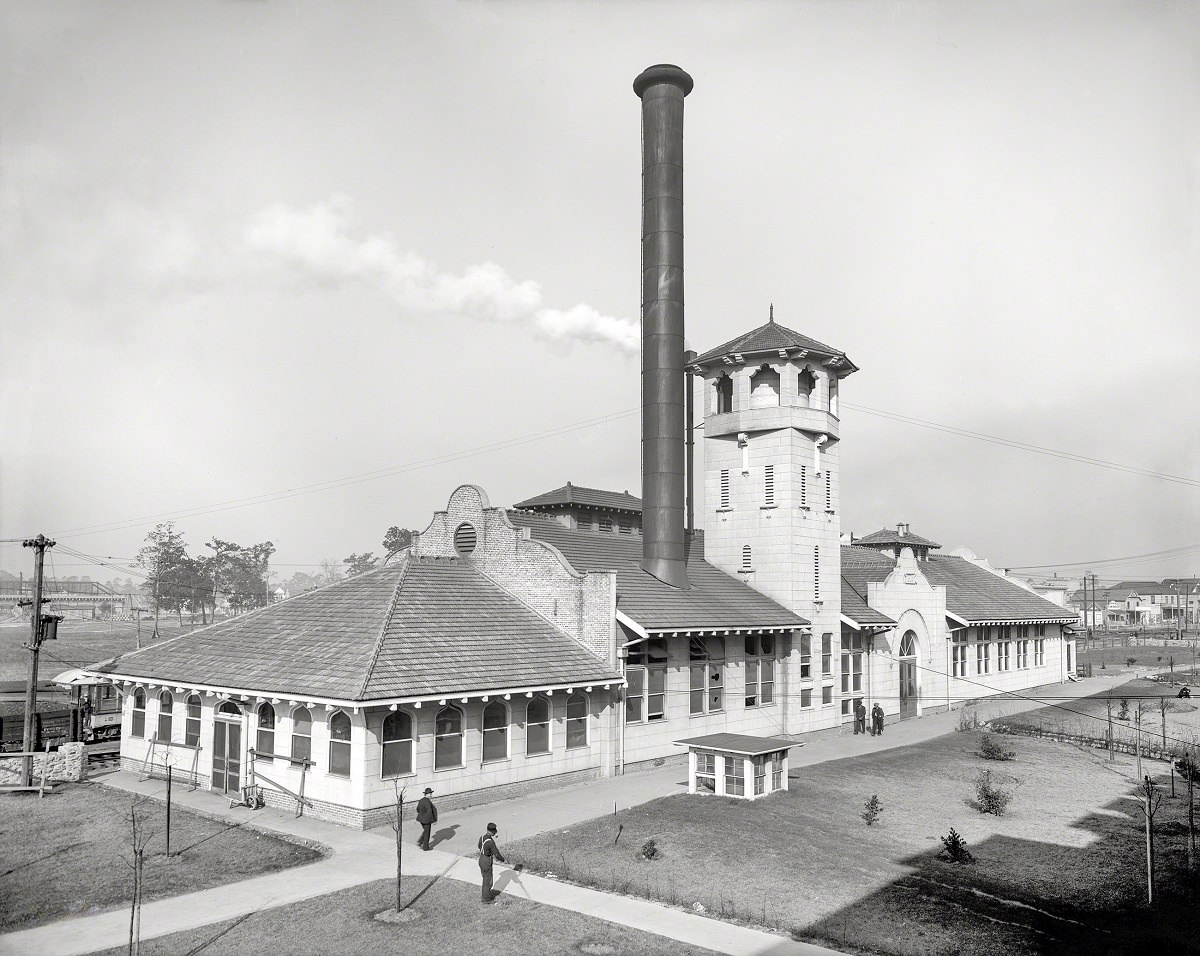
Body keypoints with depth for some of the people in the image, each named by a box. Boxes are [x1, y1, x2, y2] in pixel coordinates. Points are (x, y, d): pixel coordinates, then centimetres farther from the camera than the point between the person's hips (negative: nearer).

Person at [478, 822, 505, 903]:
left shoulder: (482, 837, -5)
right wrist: (503, 859, -3)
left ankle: (487, 894, 42)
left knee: (486, 879, 26)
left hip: (481, 860, 8)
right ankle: (486, 899, 25)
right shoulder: (491, 842, -31)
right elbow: (497, 854, -24)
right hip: (487, 864, -8)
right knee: (488, 882, 11)